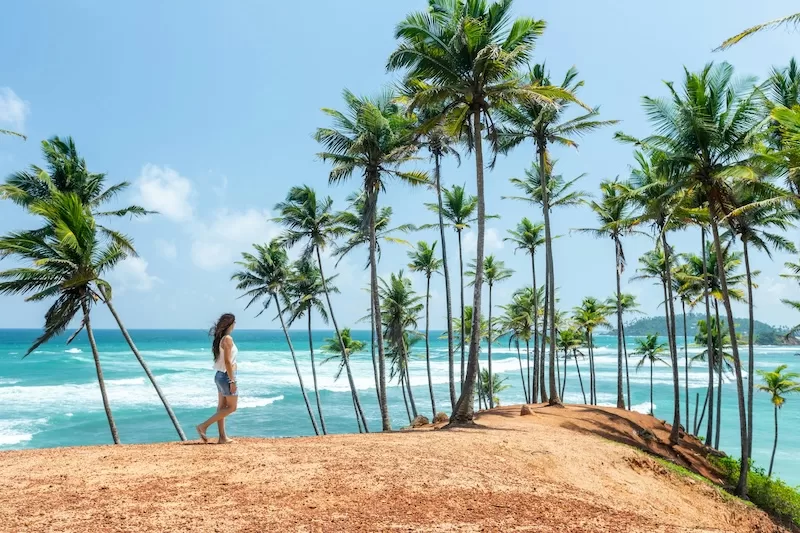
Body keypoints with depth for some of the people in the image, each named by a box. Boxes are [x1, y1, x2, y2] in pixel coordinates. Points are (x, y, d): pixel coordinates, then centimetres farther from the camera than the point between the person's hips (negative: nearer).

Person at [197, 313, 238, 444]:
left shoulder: (219, 338, 9)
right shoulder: (228, 339, -18)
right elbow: (227, 362, -21)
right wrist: (232, 381, -19)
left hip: (219, 375, 9)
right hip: (227, 376, -9)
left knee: (222, 407, 10)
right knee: (231, 407, 0)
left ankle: (223, 437, 14)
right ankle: (204, 426, -4)